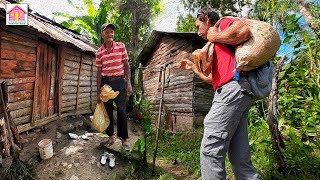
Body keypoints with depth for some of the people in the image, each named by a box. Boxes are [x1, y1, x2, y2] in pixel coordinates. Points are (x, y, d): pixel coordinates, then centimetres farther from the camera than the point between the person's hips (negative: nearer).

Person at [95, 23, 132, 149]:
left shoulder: (121, 46, 0)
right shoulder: (99, 52, 2)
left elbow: (126, 65, 4)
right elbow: (99, 72, 5)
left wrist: (128, 83, -4)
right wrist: (98, 91, 4)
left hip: (119, 82, -2)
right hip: (106, 82, 2)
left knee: (121, 111, -3)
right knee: (108, 110, 9)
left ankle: (124, 138, 13)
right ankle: (111, 136, 26)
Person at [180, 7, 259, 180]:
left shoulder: (224, 23, 10)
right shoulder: (216, 47, 33)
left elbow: (244, 31, -15)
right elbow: (214, 78, 35)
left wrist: (215, 37, -1)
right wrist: (193, 67, 44)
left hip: (232, 89, -10)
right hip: (236, 92, 10)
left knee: (210, 151, -10)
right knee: (240, 157, 8)